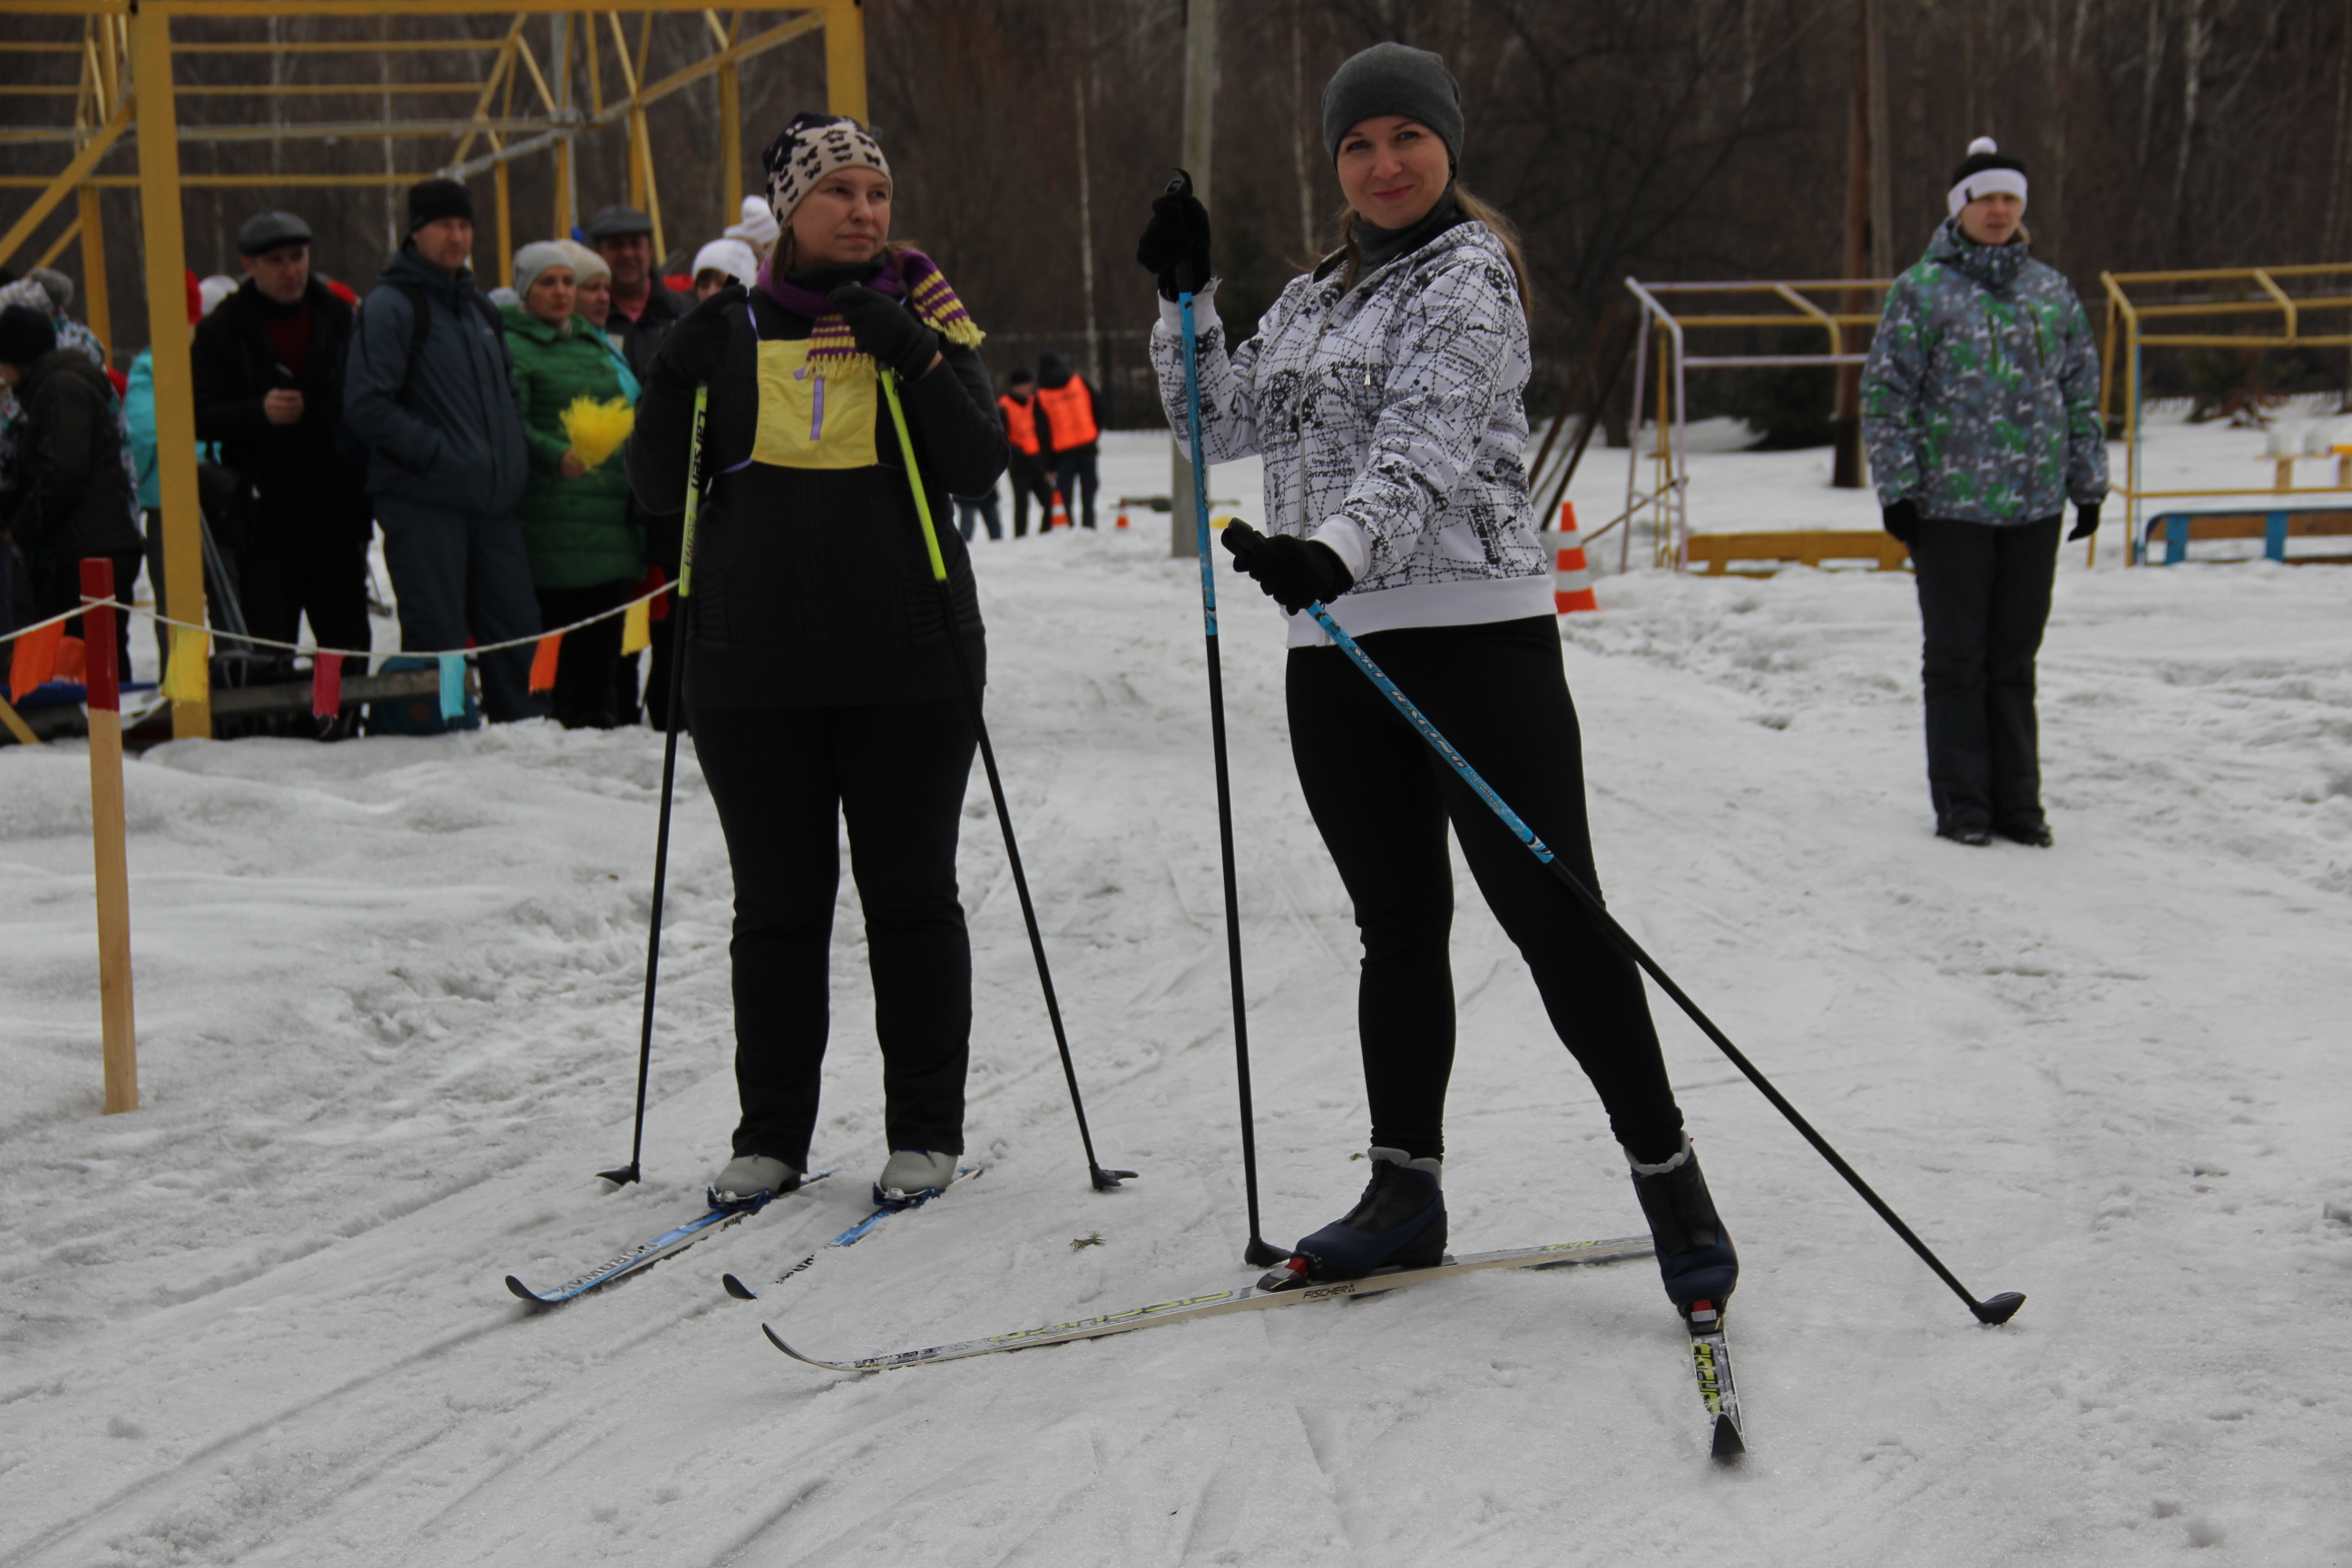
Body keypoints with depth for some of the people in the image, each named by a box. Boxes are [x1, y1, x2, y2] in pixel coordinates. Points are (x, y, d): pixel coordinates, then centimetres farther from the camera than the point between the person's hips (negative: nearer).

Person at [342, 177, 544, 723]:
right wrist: (435, 451, -18)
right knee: (437, 635, -5)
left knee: (516, 626, 7)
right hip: (424, 499, -7)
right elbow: (365, 405, -15)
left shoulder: (477, 306, 19)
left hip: (490, 498, 7)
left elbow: (506, 390, 29)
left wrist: (513, 457, 13)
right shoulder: (390, 305, -6)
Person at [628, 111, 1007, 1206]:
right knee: (776, 903, 7)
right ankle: (771, 1129, 17)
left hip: (905, 661, -1)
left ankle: (925, 1128, 15)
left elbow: (978, 468, -7)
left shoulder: (921, 315, 4)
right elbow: (656, 487, 6)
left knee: (911, 897, 5)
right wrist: (679, 381, -9)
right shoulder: (730, 331, 7)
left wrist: (914, 357, -17)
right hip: (754, 663, 1)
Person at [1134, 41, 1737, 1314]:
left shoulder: (1469, 273, -4)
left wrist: (1336, 550, -35)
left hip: (1474, 634, -7)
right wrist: (1187, 298, 9)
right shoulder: (1314, 300, 20)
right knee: (1397, 927, 12)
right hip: (1336, 652, 7)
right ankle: (1406, 1187, 19)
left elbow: (1426, 445, -19)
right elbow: (1223, 425, 21)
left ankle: (1667, 1174, -1)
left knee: (1552, 913, -8)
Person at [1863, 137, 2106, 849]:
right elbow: (1886, 393, -3)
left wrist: (2088, 482, 14)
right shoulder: (1921, 290, -1)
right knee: (1957, 658, 2)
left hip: (2035, 504, 4)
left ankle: (2017, 801, 15)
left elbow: (2081, 392, 17)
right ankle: (1961, 804, 9)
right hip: (1950, 504, -3)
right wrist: (1897, 488, -8)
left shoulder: (2051, 292, 12)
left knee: (2015, 658, 9)